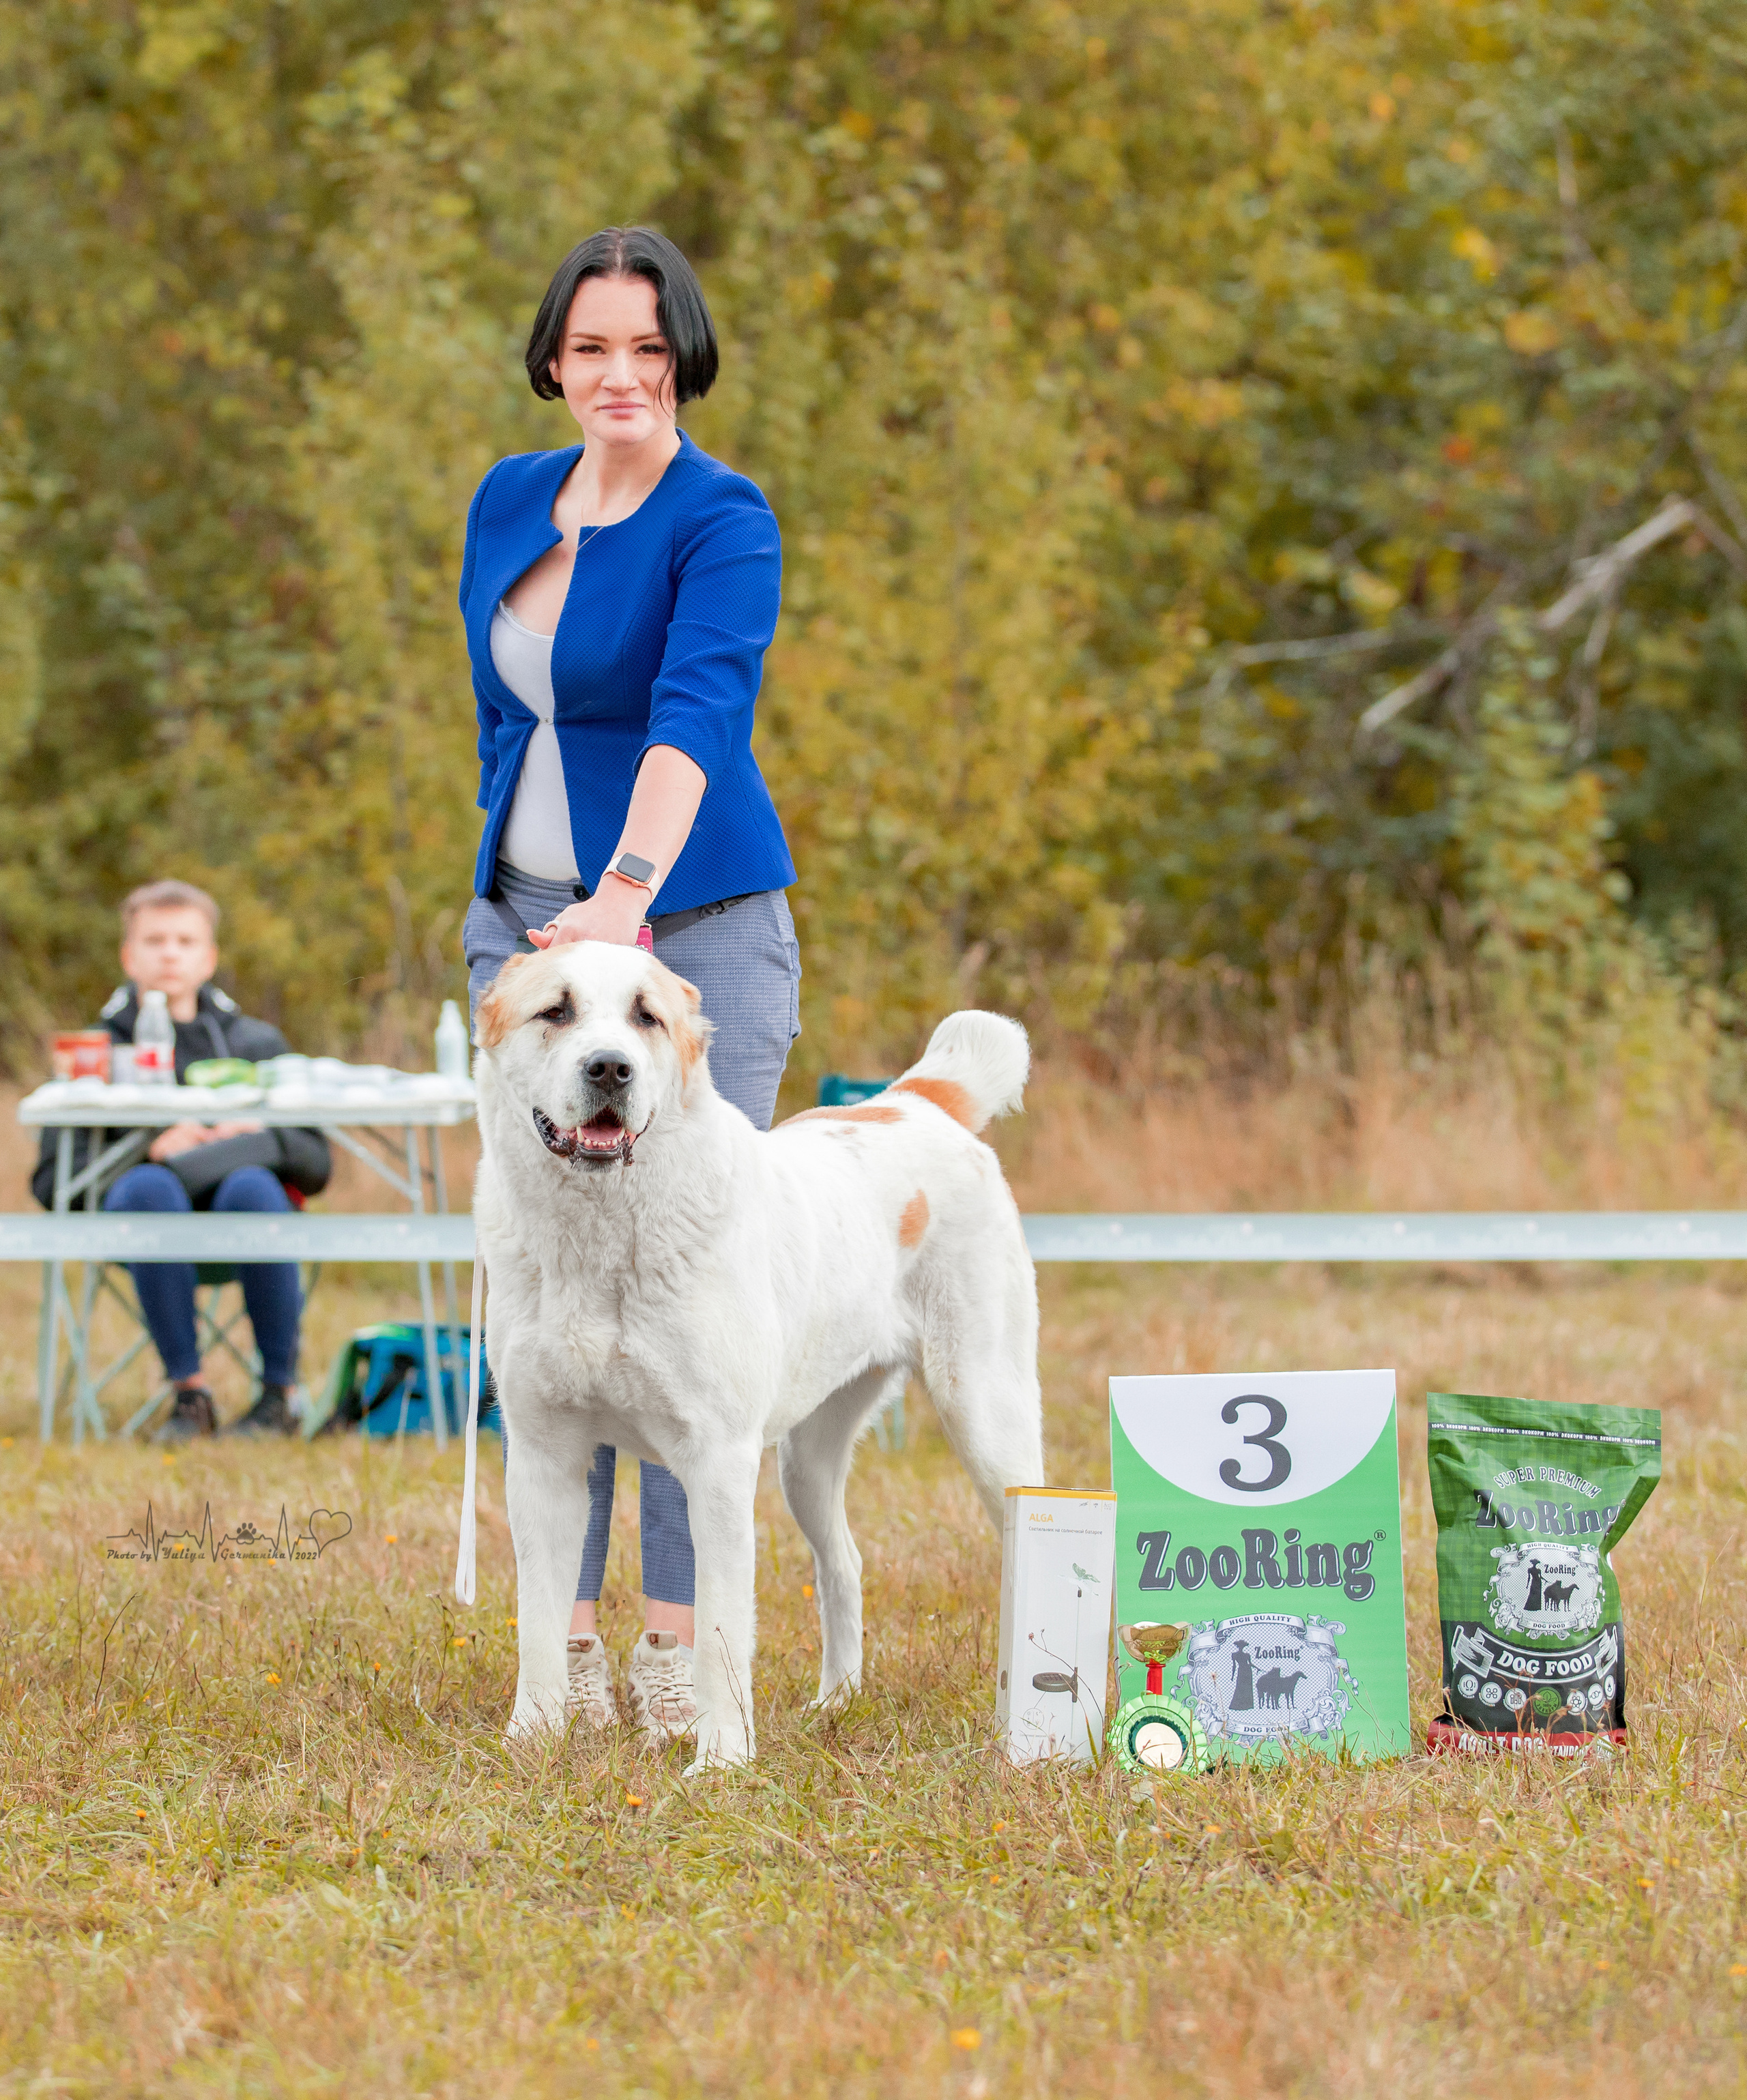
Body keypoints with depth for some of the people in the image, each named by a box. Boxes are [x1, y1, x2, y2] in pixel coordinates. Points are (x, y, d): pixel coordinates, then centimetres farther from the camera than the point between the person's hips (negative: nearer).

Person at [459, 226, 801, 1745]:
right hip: (522, 917, 6)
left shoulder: (723, 522, -12)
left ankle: (679, 1638, -1)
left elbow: (698, 710, -28)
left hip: (697, 918, -6)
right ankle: (566, 1631, 9)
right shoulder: (509, 503, 8)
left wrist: (628, 895, -42)